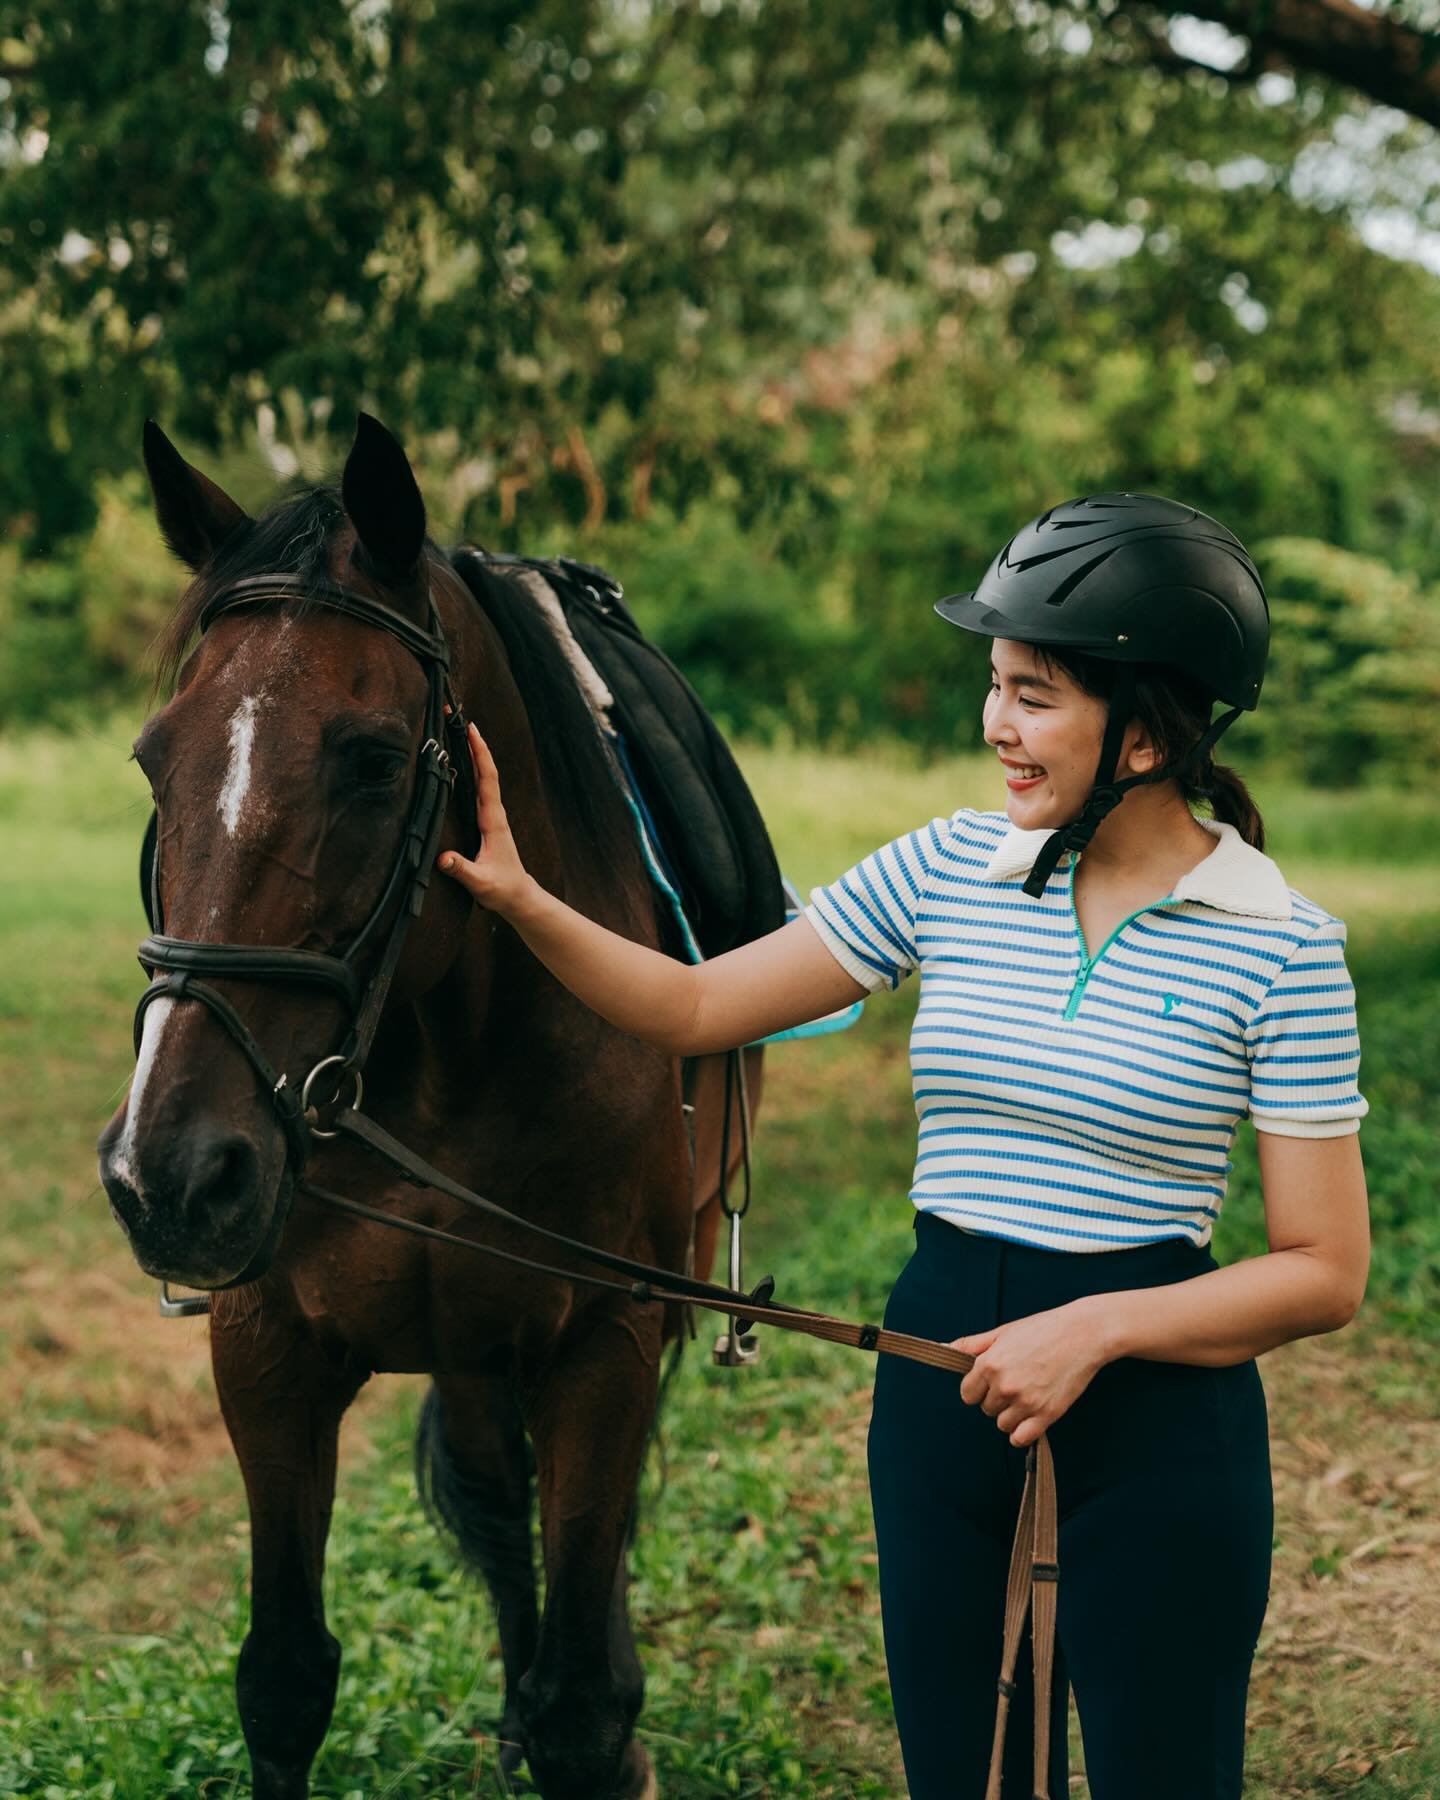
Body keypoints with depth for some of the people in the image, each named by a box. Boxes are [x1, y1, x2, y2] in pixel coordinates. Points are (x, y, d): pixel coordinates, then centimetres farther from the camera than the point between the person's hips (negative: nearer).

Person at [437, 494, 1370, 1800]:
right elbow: (694, 1009, 6)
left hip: (1158, 1409, -4)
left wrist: (1095, 1328, -20)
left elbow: (1325, 1273, -9)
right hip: (940, 1384, 4)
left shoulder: (1279, 946, -10)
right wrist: (519, 899, -8)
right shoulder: (949, 871, 1)